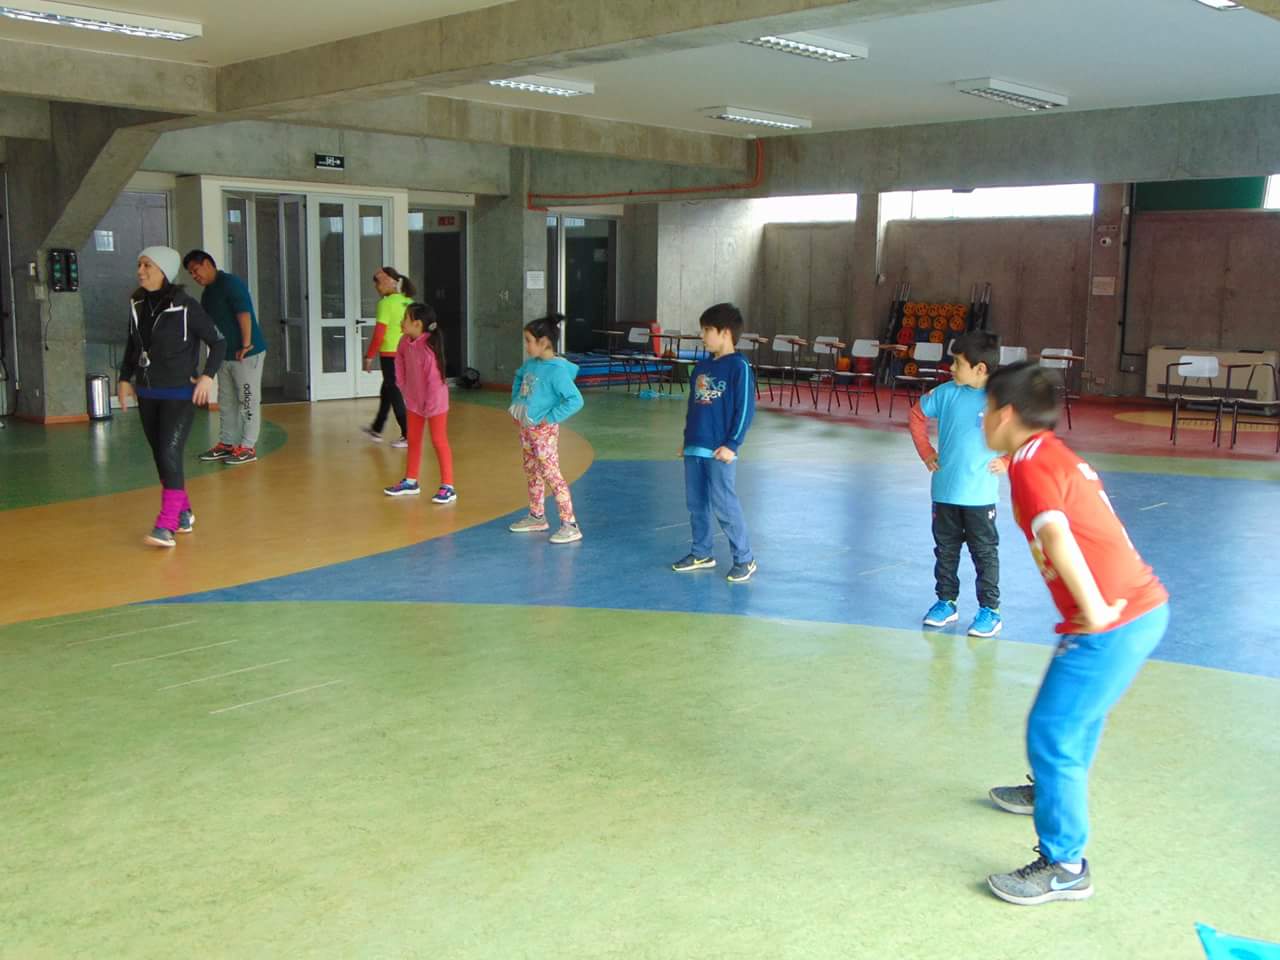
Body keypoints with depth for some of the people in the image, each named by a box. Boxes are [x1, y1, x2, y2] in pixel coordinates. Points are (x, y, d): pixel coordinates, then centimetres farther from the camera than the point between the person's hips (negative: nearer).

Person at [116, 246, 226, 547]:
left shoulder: (185, 306, -12)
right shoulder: (137, 305, 6)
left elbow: (218, 342, -7)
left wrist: (208, 375, -17)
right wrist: (125, 378, 11)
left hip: (180, 395, -6)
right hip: (147, 395, 6)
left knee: (169, 455, -14)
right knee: (161, 457, 12)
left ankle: (166, 525, -12)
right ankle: (183, 512, 28)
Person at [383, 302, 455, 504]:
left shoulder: (428, 348, -30)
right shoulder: (405, 342, -7)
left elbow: (434, 379, -26)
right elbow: (400, 360, 13)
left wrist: (430, 406, -19)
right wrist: (403, 385, 11)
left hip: (434, 401, -8)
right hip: (414, 400, 8)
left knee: (439, 441, -3)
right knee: (413, 440, 17)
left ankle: (448, 487, 2)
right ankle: (410, 482, 29)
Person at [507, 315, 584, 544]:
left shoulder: (557, 370, -21)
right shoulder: (531, 364, 5)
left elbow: (575, 400, -25)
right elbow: (518, 377, 29)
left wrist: (551, 418, -20)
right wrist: (515, 401, 18)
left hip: (544, 430, -9)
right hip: (526, 427, 9)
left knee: (551, 475, -10)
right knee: (532, 473, 18)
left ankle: (570, 525, -8)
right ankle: (537, 517, 32)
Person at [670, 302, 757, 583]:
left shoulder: (738, 366, -10)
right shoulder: (702, 365, 12)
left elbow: (746, 408, -12)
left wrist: (732, 444, -14)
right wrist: (687, 438, 18)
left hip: (720, 451, -7)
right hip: (694, 447, 8)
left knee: (724, 505, -6)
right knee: (696, 504, 13)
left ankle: (744, 560, 5)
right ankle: (701, 554, 27)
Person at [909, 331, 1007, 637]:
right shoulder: (947, 393, -1)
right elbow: (918, 414, 15)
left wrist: (1007, 462, -9)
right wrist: (925, 451, 10)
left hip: (980, 494, -4)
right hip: (944, 490, 4)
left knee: (985, 553, 6)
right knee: (945, 549, 15)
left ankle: (990, 610, 16)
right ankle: (946, 602, 29)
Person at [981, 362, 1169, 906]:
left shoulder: (1030, 466, -14)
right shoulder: (1060, 456, 15)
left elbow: (1058, 539, -28)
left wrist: (1094, 609, -25)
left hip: (1111, 625, -10)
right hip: (1147, 605, 10)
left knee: (1052, 734, -1)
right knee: (1078, 717, 29)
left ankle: (1064, 867, 8)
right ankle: (1055, 791, 52)